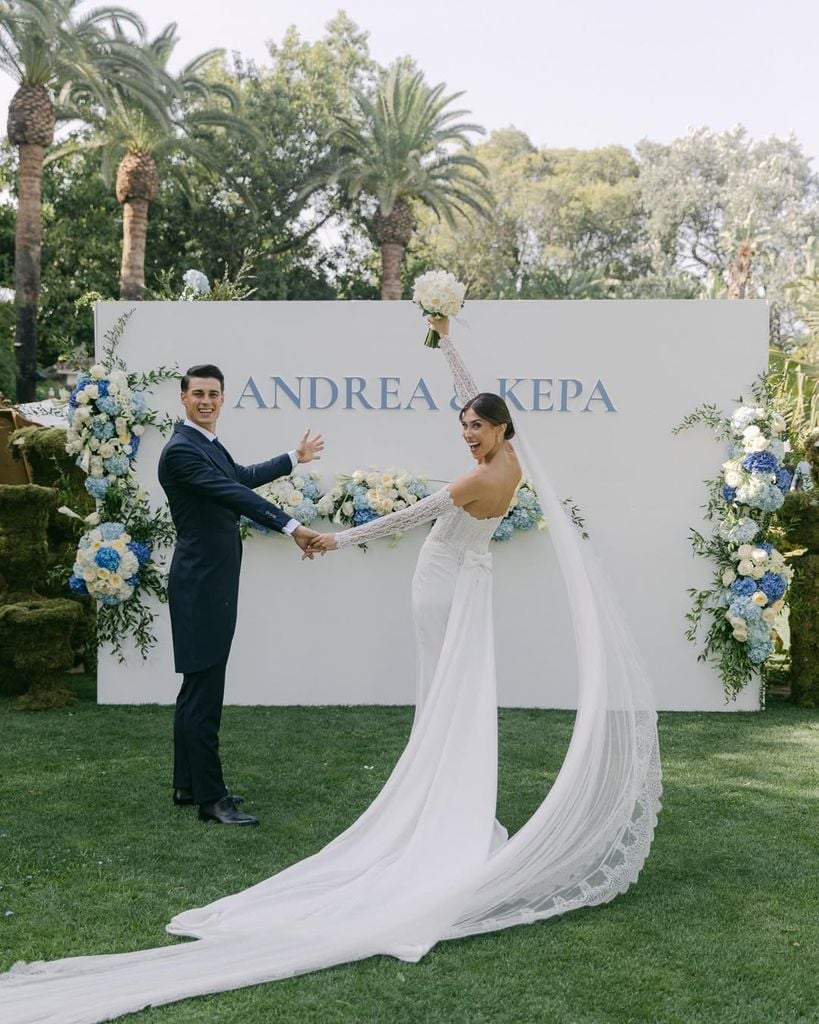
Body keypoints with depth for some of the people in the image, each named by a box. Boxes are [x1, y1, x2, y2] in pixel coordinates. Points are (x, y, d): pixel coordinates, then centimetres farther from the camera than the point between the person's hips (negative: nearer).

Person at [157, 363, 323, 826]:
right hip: (201, 584, -10)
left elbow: (242, 477, 31)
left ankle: (188, 784, 24)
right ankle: (211, 797, -2)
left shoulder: (210, 445, 14)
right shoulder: (181, 449, -16)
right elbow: (235, 494, -26)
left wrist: (295, 457, 44)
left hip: (211, 583, 10)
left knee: (199, 688, 15)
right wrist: (292, 527, -33)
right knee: (205, 693, -7)